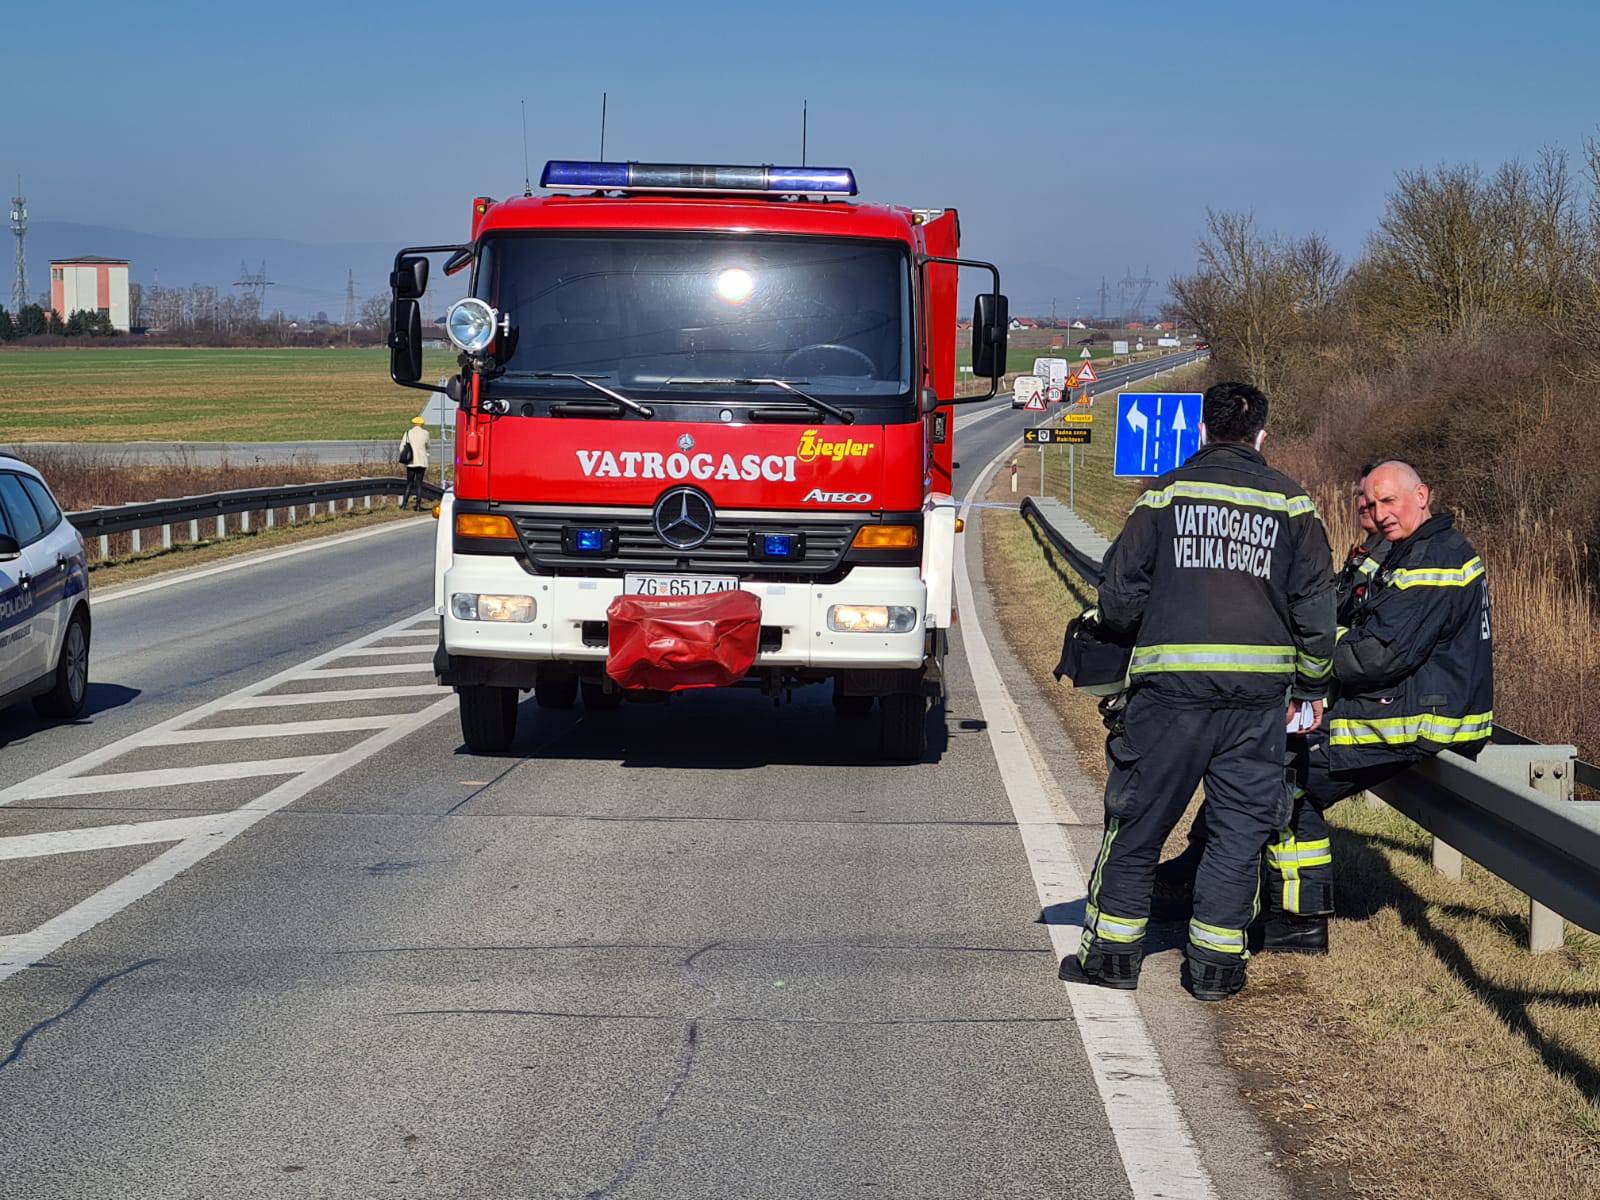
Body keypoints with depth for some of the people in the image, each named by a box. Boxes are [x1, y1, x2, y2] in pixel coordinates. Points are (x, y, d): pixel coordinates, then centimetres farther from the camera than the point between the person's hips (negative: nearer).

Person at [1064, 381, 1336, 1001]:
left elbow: (1120, 592, 3)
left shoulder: (1167, 494, 4)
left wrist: (1122, 626, 25)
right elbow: (1315, 604, 6)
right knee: (1241, 825, 9)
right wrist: (1313, 686, 15)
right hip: (1259, 690, 1)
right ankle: (1216, 962, 10)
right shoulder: (1290, 503, 7)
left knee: (1139, 817, 8)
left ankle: (1112, 949, 12)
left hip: (1172, 680, -1)